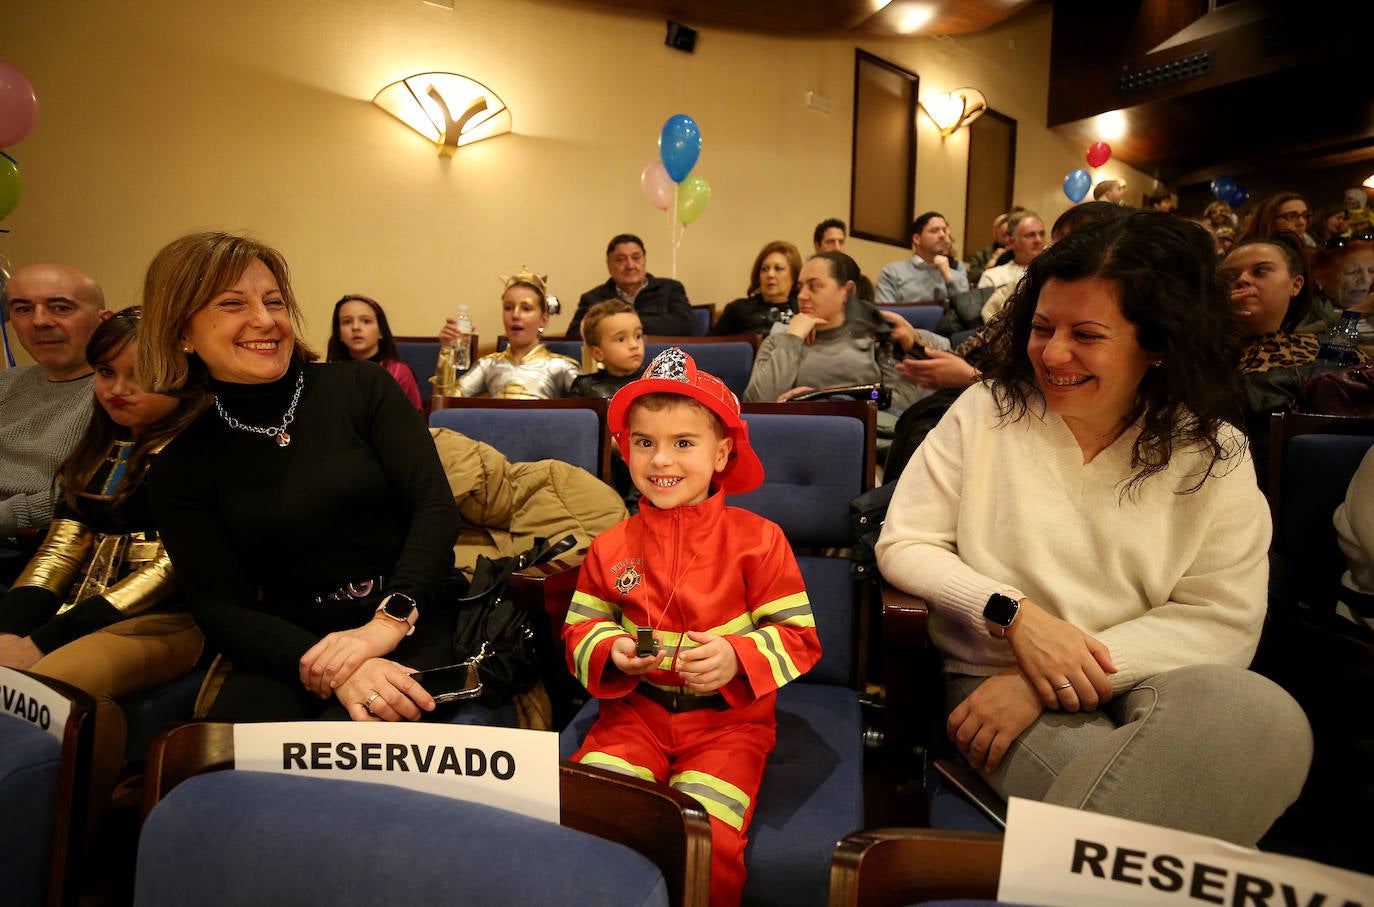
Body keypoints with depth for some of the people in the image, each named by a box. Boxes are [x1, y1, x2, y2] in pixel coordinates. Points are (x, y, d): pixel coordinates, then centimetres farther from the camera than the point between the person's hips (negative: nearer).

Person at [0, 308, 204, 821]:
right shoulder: (98, 449, 18)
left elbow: (175, 565, -13)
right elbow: (61, 549, 12)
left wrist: (46, 639, -15)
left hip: (171, 617, -7)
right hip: (81, 610, 8)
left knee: (56, 684, -31)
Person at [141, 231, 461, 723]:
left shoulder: (361, 386, 2)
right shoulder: (180, 464, 5)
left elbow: (436, 507, -6)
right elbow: (221, 610, -2)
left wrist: (390, 619, -22)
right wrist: (331, 673, -21)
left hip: (411, 628, -1)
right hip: (289, 647, 2)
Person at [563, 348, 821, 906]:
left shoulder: (757, 539, -5)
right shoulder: (611, 546, 4)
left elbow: (798, 635, -4)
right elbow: (580, 628, 11)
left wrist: (736, 658, -22)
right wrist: (610, 651, -11)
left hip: (729, 718, -2)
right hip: (636, 710, 3)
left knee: (707, 841, -23)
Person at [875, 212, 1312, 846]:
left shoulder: (1213, 455, 4)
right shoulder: (987, 411, 1)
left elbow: (1223, 620, -4)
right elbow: (903, 545, -1)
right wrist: (1014, 615, -18)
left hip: (1142, 678, 4)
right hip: (995, 673, -3)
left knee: (1265, 715, -30)